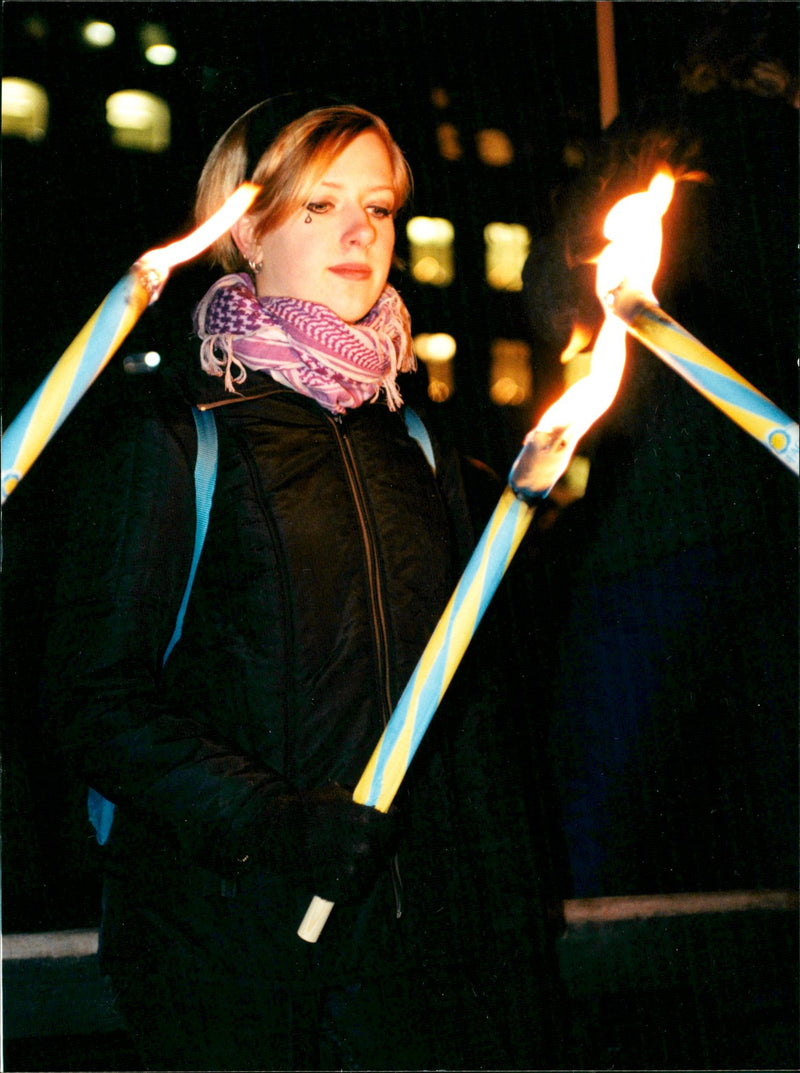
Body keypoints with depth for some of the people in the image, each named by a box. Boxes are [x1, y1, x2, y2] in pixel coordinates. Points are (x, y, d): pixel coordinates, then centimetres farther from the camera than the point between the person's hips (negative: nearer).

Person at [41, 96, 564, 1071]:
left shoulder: (411, 438, 11)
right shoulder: (171, 436, -6)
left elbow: (474, 688, 14)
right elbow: (93, 698, -9)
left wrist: (515, 912, 8)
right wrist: (265, 822, -20)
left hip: (417, 915, 5)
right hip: (233, 934, -4)